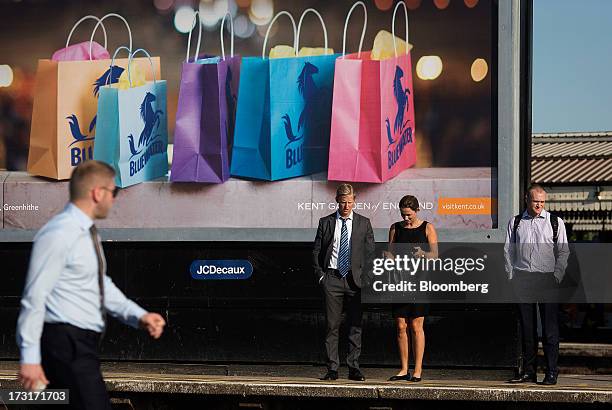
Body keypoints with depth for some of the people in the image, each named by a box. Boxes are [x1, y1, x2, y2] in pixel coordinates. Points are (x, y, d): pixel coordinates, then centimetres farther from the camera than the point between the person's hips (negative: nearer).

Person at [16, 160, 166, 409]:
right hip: (65, 342, -10)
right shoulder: (59, 235, -16)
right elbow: (34, 297, -18)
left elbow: (103, 286, 20)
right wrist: (29, 357, -19)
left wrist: (139, 316, 6)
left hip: (83, 343, 10)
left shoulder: (87, 232, 14)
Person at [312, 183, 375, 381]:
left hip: (355, 280, 0)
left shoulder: (364, 223, 7)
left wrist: (364, 276, -1)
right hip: (332, 279, 0)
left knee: (355, 325, 1)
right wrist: (320, 275, 0)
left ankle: (354, 368, 5)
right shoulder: (326, 222, 7)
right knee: (332, 325, -1)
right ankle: (332, 368, 2)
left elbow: (370, 252, 8)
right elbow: (316, 252, 10)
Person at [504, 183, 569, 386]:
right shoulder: (515, 222, 11)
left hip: (547, 280, -2)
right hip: (522, 280, 2)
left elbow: (563, 252, 4)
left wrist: (556, 277, -6)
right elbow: (509, 251, 12)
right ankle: (528, 371, 11)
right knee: (526, 327, 5)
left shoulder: (555, 222, 5)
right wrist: (511, 277, 3)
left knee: (550, 327, -4)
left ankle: (551, 372, -1)